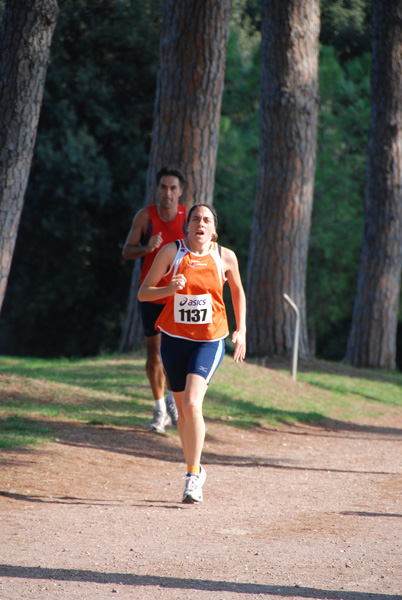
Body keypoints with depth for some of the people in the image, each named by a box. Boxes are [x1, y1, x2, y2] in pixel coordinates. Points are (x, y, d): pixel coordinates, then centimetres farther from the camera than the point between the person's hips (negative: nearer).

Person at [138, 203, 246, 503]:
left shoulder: (225, 257, -1)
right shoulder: (172, 252, -4)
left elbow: (237, 291, 17)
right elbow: (143, 293, -3)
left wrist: (241, 331, 12)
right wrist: (169, 289, -22)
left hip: (210, 340, -2)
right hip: (174, 339, 2)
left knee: (192, 404, -21)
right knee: (183, 410, 10)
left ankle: (193, 473, -11)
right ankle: (196, 471, 30)